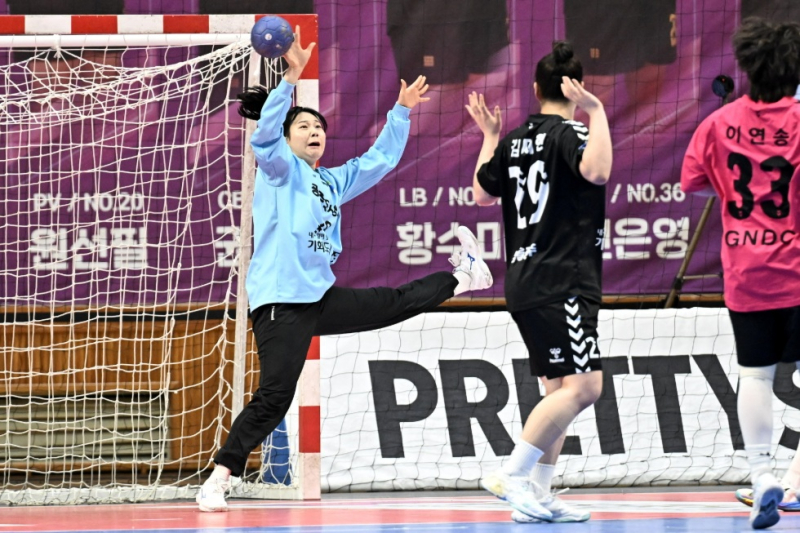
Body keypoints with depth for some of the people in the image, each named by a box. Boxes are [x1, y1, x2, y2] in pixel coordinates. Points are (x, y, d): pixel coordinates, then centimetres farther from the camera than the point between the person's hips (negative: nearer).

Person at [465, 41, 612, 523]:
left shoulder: (514, 140, 13)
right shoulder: (569, 133, -10)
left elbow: (483, 194, 27)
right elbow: (597, 172, -30)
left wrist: (489, 138, 36)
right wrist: (597, 111, -23)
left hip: (526, 282, 9)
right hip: (562, 283, -9)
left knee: (560, 389, 12)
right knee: (582, 386, -15)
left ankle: (538, 495, 9)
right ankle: (512, 475, -20)